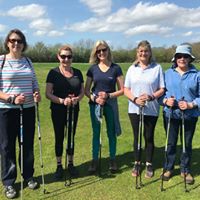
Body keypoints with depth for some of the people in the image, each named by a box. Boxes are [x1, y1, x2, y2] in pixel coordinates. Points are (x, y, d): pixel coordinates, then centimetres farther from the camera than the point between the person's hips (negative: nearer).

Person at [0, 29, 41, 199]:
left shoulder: (28, 61, 9)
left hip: (28, 109, 4)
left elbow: (34, 83, 13)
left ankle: (28, 176, 32)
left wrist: (37, 94, -8)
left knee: (28, 144, 13)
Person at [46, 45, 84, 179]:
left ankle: (71, 164, 28)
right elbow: (48, 94, -9)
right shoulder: (53, 72, -5)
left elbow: (82, 91, 7)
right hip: (58, 111, -2)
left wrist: (77, 98, -15)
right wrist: (62, 100, -24)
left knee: (71, 137, 11)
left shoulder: (77, 73, 4)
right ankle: (59, 165, 23)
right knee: (59, 137, 7)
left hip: (73, 110, 3)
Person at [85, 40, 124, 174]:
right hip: (95, 104, 1)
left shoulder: (116, 68, -3)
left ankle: (112, 160, 25)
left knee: (111, 133, 9)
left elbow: (122, 90, -2)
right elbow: (86, 90, 4)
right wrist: (95, 98, -13)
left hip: (110, 104, -1)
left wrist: (108, 95, -16)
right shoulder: (92, 69, 2)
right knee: (96, 133, 9)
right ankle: (95, 161, 22)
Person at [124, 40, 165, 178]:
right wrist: (135, 99, -15)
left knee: (149, 137, 9)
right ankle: (137, 163, 28)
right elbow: (126, 90, 3)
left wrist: (151, 96, -20)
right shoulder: (132, 69, 5)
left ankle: (149, 164, 26)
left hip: (151, 110, -2)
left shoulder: (157, 68, -1)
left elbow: (162, 89, -2)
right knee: (137, 137, 12)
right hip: (134, 109, 2)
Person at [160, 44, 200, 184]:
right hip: (170, 114, 1)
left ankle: (186, 170, 31)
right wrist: (166, 100, -15)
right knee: (171, 143, 12)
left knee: (187, 143, 12)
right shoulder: (168, 73, 3)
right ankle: (169, 168, 29)